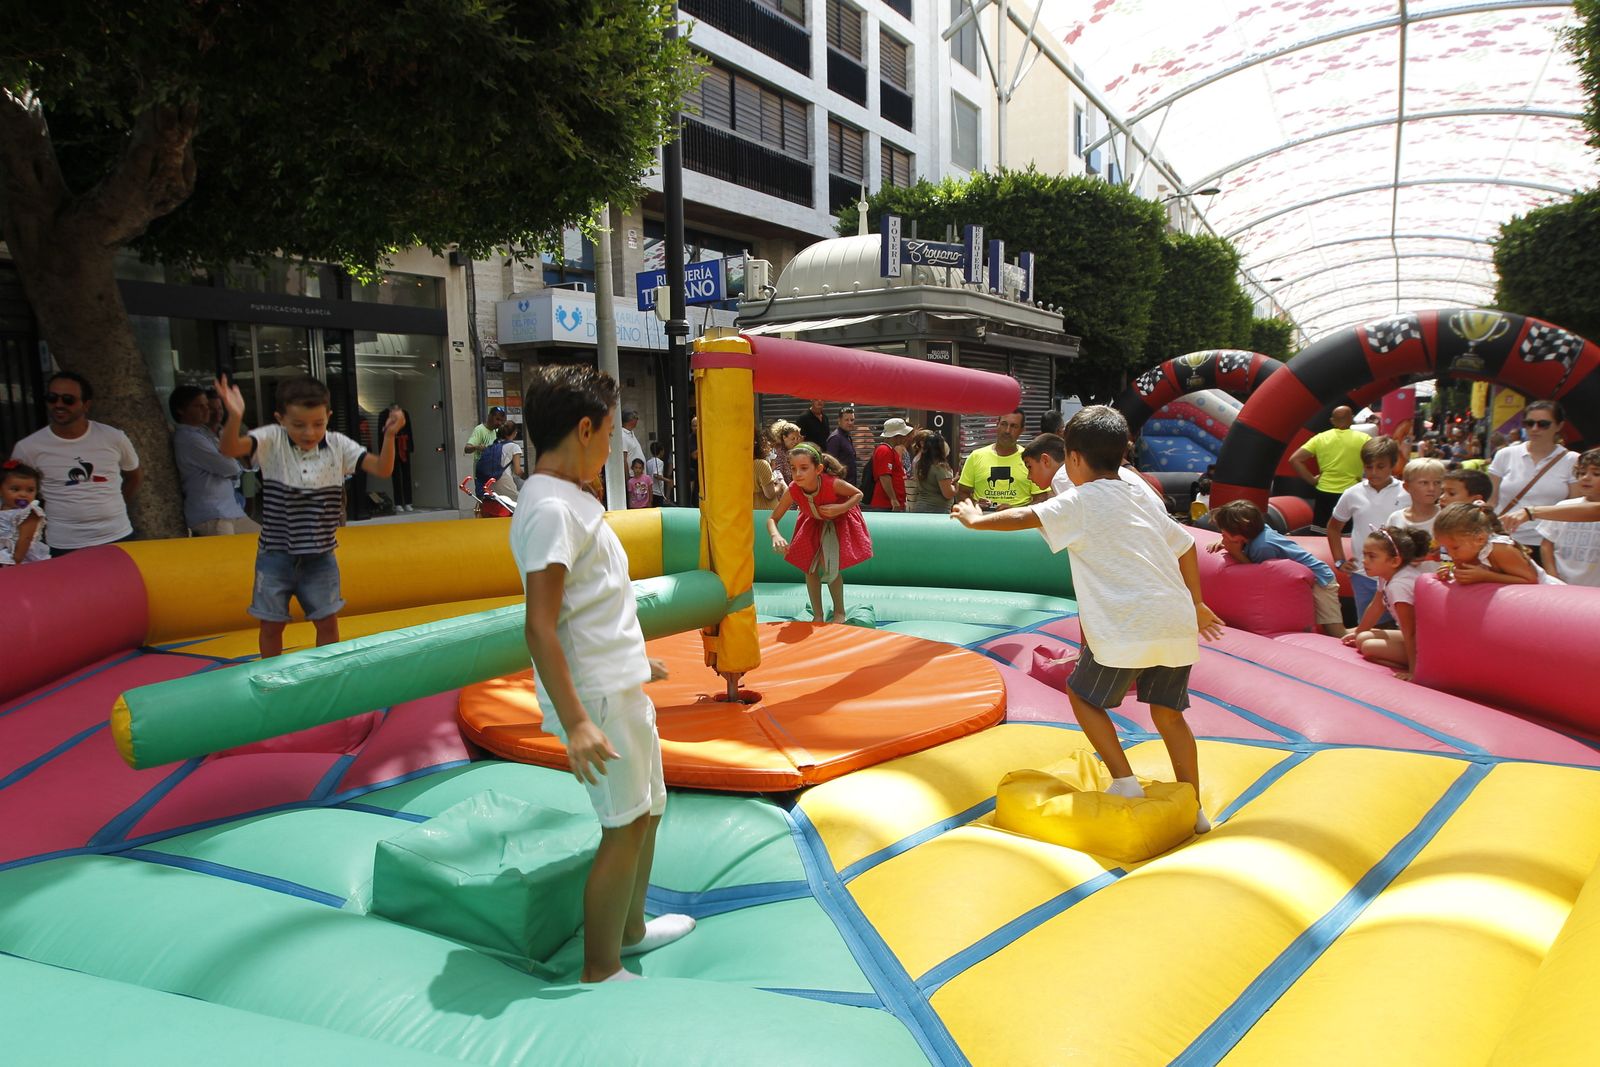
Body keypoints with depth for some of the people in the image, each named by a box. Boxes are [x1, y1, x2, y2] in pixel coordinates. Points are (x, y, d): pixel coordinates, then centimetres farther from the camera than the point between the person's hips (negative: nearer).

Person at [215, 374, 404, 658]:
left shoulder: (338, 445, -5)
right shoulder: (271, 441, -9)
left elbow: (382, 469, -10)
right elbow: (230, 449, -25)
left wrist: (389, 435, -27)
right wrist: (234, 418, -46)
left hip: (320, 556, 1)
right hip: (276, 554, -1)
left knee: (327, 621, 9)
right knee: (271, 624, 10)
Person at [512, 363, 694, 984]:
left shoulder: (567, 500, 12)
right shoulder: (551, 509, -19)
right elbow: (540, 626, -24)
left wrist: (635, 659, 29)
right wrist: (575, 721, -27)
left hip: (619, 685, 10)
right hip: (596, 697, -10)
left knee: (647, 810, 20)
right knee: (626, 825, -1)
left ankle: (631, 929, 38)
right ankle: (600, 973, 14)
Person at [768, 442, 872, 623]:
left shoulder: (832, 483, -40)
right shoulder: (793, 490, -32)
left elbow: (858, 494, -19)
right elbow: (772, 519, -23)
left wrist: (840, 508, -38)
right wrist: (776, 536, -45)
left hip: (838, 522, -4)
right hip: (815, 523, 4)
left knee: (829, 566, -15)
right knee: (810, 567, 1)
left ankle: (839, 612, 8)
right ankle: (817, 617, 17)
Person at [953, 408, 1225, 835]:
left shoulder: (1081, 501, 1)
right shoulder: (1144, 500, 21)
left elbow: (1023, 518, -2)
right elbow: (1185, 547, 27)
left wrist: (976, 520, 14)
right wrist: (1196, 604, 36)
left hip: (1127, 628, -7)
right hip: (1178, 624, 7)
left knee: (1084, 696, 14)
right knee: (1168, 712, 18)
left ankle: (1124, 782, 10)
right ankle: (1194, 809, 20)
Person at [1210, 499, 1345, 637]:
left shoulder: (1263, 547, -35)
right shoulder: (1258, 529, -11)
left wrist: (1236, 553, -25)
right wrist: (1223, 544, -9)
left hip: (1318, 580, -9)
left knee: (1337, 637, -10)